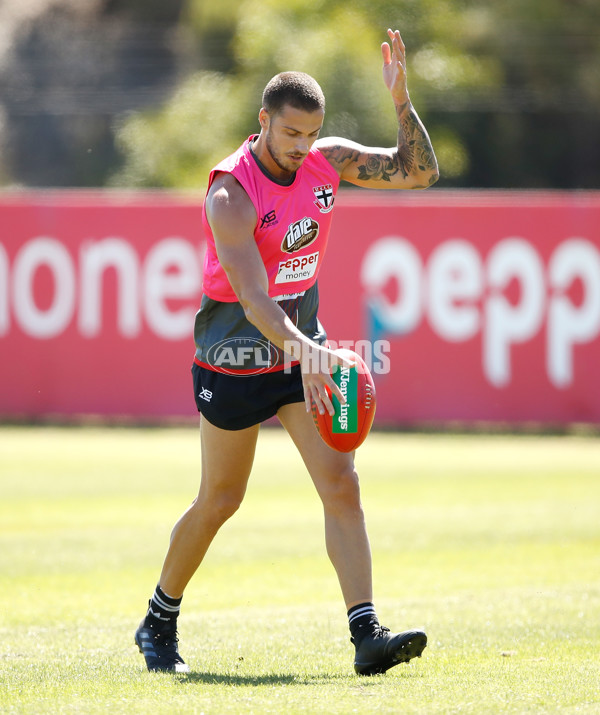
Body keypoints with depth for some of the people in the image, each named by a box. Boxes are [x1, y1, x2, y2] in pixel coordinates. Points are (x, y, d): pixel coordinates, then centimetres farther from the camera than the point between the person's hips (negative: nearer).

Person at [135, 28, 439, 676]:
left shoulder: (326, 161, -4)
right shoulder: (230, 195, -24)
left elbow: (419, 171, -1)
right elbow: (254, 302, -35)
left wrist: (401, 100, -17)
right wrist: (304, 348, -52)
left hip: (302, 349, 5)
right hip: (234, 360, -5)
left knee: (342, 487, -10)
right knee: (219, 501, 8)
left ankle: (367, 635, -15)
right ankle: (158, 623, 29)